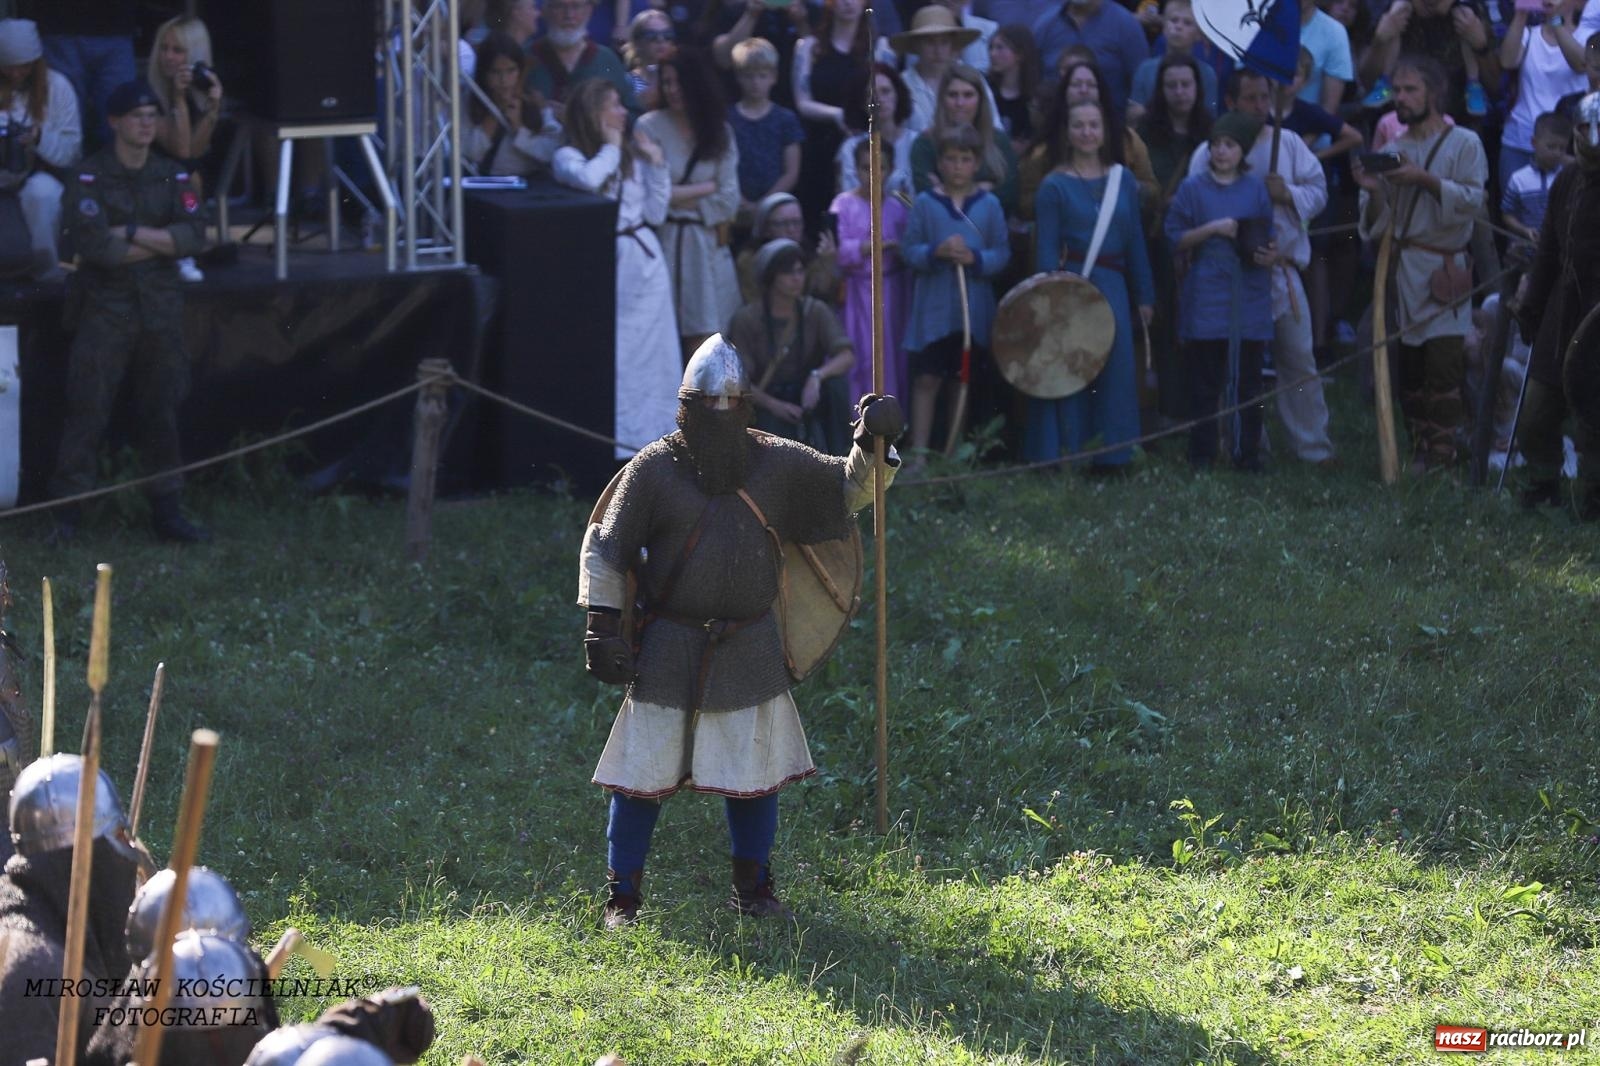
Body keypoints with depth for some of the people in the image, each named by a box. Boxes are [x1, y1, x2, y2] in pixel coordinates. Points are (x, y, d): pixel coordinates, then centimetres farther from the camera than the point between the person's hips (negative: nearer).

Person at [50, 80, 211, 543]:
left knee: (162, 412, 8)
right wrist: (160, 243, -8)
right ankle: (66, 513, -2)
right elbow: (94, 245, -17)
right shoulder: (90, 177, -5)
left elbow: (194, 235, -6)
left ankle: (167, 511, 15)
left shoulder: (172, 176, 9)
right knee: (88, 410, -6)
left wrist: (132, 234, -13)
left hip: (161, 309, 4)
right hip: (107, 308, -4)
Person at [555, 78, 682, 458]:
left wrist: (656, 163, 5)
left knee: (651, 352, 6)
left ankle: (651, 432, 13)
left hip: (644, 259, 5)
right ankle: (617, 438, 1)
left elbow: (655, 214, 13)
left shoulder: (631, 154, 12)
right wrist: (610, 148, -11)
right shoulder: (569, 156, -4)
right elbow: (587, 179, -29)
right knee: (612, 357, -5)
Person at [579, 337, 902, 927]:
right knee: (643, 775, -2)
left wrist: (871, 446, -10)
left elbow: (848, 491, 9)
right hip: (669, 650, -3)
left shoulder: (776, 463, 1)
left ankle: (753, 889, 26)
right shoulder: (653, 470, -7)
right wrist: (602, 625, -6)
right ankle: (623, 897, 9)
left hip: (749, 650, 3)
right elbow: (604, 549, -1)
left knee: (755, 773, 9)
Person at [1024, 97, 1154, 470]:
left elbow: (1135, 242, 12)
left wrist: (1144, 296, 9)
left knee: (1114, 371, 2)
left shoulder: (1122, 183, 10)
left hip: (1111, 286, 3)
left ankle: (1109, 458, 9)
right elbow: (1046, 247, -3)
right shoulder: (1055, 185, 0)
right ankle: (1062, 451, 2)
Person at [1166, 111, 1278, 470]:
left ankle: (1248, 453, 8)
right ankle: (1201, 454, 5)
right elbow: (1176, 239, 1)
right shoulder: (1193, 188, 4)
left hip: (1249, 298, 2)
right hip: (1206, 298, -2)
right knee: (1205, 382, -1)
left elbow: (1267, 237, 14)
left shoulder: (1256, 188, 10)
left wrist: (1269, 255, -8)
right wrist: (1213, 229, -13)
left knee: (1249, 382, 2)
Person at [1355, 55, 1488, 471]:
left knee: (1444, 362, -14)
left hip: (1445, 269, -5)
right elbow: (1376, 225, 12)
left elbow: (1473, 199, -11)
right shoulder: (1392, 150, 15)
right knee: (1408, 369, 5)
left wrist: (1426, 180, -18)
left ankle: (1442, 453, -14)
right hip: (1402, 266, 5)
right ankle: (1418, 450, 10)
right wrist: (1373, 191, -7)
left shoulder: (1464, 143, 2)